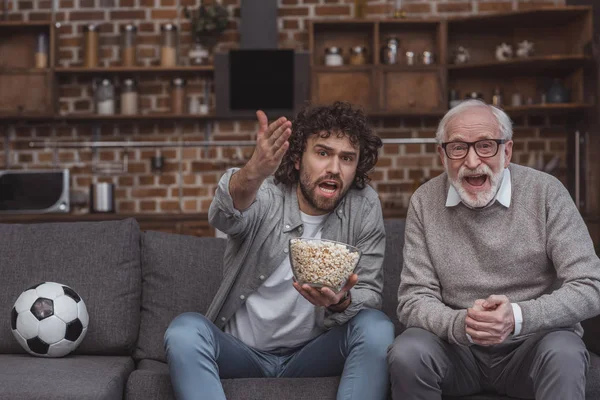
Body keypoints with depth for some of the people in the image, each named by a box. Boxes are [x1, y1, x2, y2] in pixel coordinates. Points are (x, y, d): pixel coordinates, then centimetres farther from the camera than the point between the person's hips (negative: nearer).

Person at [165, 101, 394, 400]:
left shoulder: (365, 208, -7)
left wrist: (342, 303, -31)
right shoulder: (264, 196, -12)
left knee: (376, 328, -26)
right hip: (241, 351, -1)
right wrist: (253, 173, -60)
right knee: (185, 330, -29)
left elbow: (370, 294, -6)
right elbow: (224, 216, -37)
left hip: (312, 354, 1)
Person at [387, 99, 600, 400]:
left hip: (534, 343, -2)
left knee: (563, 353, -33)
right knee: (407, 353, -26)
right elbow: (414, 301, -7)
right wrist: (462, 325, -29)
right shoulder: (425, 202, -4)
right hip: (458, 349, 2)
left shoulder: (546, 192, -9)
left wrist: (518, 317, -30)